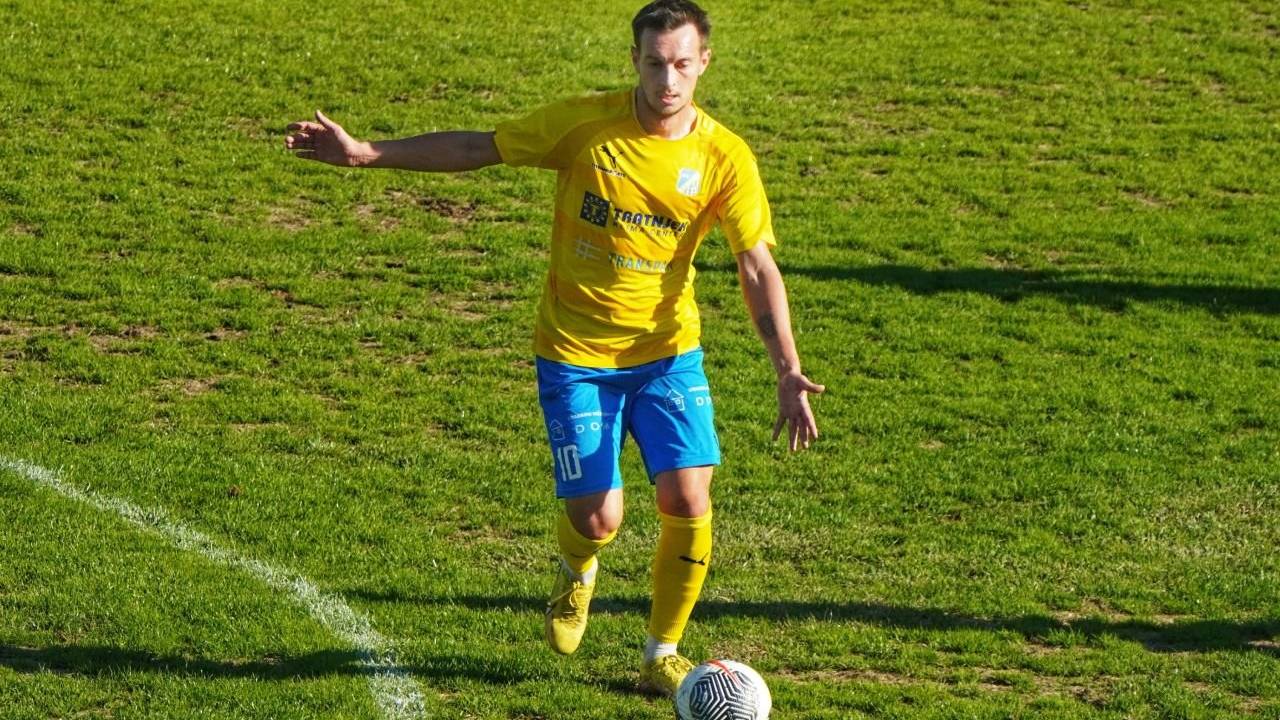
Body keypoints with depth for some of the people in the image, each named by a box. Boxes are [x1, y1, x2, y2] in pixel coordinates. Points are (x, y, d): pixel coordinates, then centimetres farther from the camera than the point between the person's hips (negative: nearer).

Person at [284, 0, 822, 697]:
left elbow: (758, 269, -8)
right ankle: (576, 574, 31)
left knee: (687, 502, -11)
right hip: (575, 355, -1)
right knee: (597, 518, -9)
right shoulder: (585, 124, -12)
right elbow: (476, 148, -4)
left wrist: (789, 372, -17)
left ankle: (662, 654, 13)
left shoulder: (724, 158, -9)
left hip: (668, 352, 2)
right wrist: (365, 153, -8)